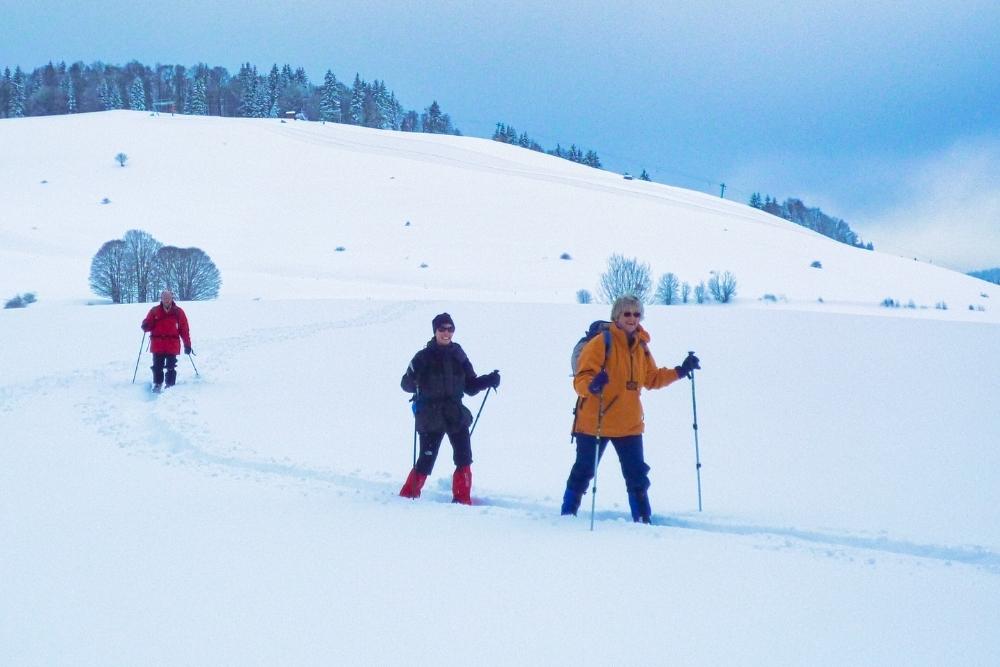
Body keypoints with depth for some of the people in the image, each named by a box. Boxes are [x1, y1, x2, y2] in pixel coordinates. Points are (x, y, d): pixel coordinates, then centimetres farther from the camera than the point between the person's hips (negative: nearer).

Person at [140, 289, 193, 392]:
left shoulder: (178, 312, 3)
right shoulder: (154, 311, 6)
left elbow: (184, 329, 3)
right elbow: (148, 324, 10)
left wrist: (187, 344, 1)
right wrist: (146, 326, -16)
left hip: (172, 345, -1)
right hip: (157, 344, 1)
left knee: (171, 367, 0)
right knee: (157, 366, 3)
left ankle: (170, 385, 9)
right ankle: (157, 384, 16)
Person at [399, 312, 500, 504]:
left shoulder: (458, 356, 9)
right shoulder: (424, 357, -2)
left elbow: (470, 386, 14)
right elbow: (406, 384, -4)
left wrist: (488, 380, -1)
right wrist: (414, 380, -26)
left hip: (456, 415, 3)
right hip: (431, 417, -3)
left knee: (464, 459, -6)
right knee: (426, 461, -5)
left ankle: (462, 499, 4)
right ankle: (408, 495, 13)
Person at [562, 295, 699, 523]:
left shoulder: (641, 347, 7)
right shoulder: (600, 343, -14)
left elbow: (652, 379, 19)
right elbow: (580, 380, -19)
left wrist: (680, 371, 8)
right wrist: (592, 385, -41)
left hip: (629, 424, 5)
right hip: (594, 422, -5)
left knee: (637, 474, 7)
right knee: (583, 471, 6)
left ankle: (642, 519, 19)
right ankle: (568, 514, 21)